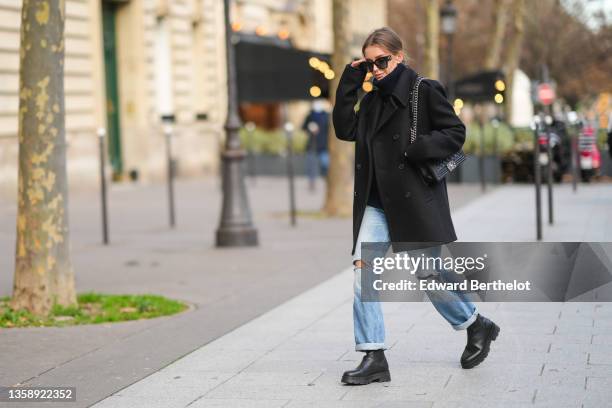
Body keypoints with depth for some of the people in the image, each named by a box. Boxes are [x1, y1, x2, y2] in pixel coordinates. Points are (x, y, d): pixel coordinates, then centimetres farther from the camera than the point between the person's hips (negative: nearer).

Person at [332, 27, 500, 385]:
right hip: (377, 203, 6)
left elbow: (456, 132, -7)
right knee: (363, 266, -9)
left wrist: (418, 149, -21)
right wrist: (349, 83, 1)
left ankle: (478, 326, 31)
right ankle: (374, 358, -8)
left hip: (416, 201, -6)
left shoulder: (425, 91, -6)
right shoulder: (373, 100, 13)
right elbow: (345, 129, 4)